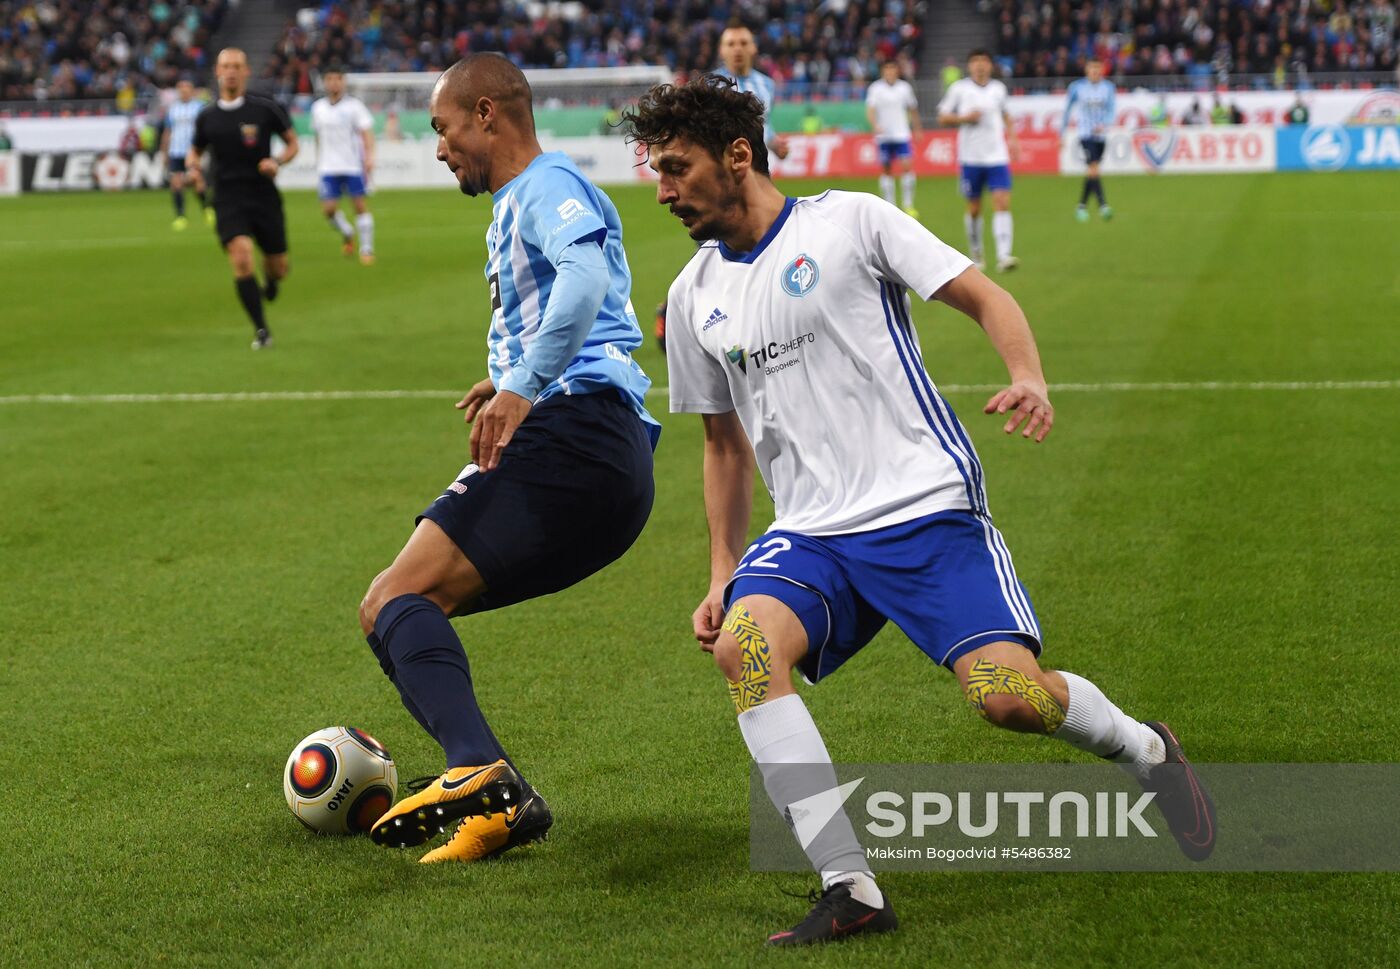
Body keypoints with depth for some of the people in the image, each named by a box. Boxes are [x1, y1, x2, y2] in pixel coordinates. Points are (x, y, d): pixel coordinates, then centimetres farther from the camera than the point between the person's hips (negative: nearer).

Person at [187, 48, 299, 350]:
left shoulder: (265, 109, -3)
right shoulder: (207, 117, 3)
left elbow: (293, 142, 6)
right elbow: (196, 151, 19)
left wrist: (278, 162, -14)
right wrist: (193, 168, -4)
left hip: (264, 197, 0)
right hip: (228, 200, 0)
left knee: (279, 266, 6)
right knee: (241, 258, -21)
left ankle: (270, 280, 47)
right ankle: (261, 329, -12)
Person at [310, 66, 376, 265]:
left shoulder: (354, 105, -3)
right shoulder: (318, 108, 8)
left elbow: (366, 134, -8)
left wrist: (369, 157, -21)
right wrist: (319, 162, 22)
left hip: (353, 166, -3)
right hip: (329, 168, 3)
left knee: (359, 205, -5)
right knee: (328, 209, -6)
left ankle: (367, 249, 3)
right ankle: (346, 234, 22)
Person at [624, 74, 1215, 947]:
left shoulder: (850, 222, -1)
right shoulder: (695, 296, 14)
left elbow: (984, 297, -2)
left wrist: (1029, 378, -21)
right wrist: (723, 572, 16)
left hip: (926, 507, -4)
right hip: (810, 533, 5)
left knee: (1009, 695, -21)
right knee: (743, 644, -27)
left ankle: (1144, 750, 15)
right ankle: (851, 891, -26)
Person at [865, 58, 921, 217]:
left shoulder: (905, 87, 5)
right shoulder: (875, 89, -2)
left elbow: (913, 110, 16)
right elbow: (870, 111, -10)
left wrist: (916, 130, 18)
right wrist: (875, 125, -27)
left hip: (902, 134, 0)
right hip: (884, 136, 0)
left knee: (907, 166, -12)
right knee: (886, 170, 5)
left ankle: (908, 205, -7)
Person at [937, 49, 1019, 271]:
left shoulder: (998, 88, 8)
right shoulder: (959, 88, 0)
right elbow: (943, 117, 4)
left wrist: (1011, 139, 13)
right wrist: (965, 118, -12)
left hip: (997, 156, 1)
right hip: (970, 158, -1)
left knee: (1002, 203, -14)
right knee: (974, 209, 7)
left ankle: (1003, 256, -21)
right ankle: (976, 254, 27)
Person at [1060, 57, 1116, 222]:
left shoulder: (1109, 87, 4)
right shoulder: (1077, 87, -1)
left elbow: (1111, 111, -4)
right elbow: (1068, 109, 10)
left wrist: (1104, 125, -24)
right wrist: (1062, 132, 14)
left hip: (1101, 134, 3)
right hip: (1086, 134, -3)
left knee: (1091, 172, 10)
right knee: (1093, 168, -18)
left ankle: (1082, 206, 22)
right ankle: (1103, 205, -23)